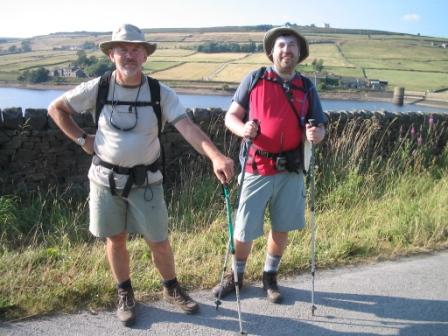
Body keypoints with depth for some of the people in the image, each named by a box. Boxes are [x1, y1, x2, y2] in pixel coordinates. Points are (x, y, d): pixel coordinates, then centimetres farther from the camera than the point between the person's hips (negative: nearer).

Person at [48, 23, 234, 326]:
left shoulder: (161, 93, -11)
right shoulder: (97, 89, -8)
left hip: (145, 180, -1)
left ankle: (172, 288, 33)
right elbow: (56, 108, 6)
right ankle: (125, 295, 36)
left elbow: (188, 127, -26)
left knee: (159, 241, 7)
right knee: (116, 239, 14)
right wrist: (81, 139, -3)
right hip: (106, 178, 1)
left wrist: (216, 156, -42)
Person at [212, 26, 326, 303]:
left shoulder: (307, 87, 7)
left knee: (281, 228, 13)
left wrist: (317, 133, -14)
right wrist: (242, 129, -22)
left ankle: (270, 277, 35)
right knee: (244, 230, 5)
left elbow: (320, 125, 10)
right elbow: (231, 116, 0)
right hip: (257, 169, -2)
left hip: (291, 171, 3)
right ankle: (236, 276, 31)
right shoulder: (254, 80, 0)